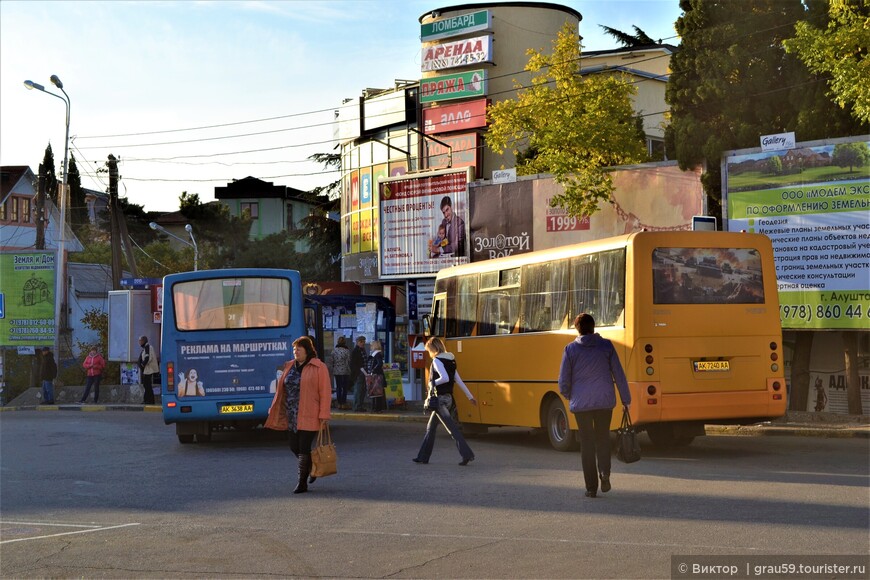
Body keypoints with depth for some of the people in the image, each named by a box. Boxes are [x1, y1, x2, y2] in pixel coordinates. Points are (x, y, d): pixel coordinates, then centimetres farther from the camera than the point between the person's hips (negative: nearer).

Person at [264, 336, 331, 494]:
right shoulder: (290, 366, 12)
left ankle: (302, 483, 3)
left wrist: (324, 415, -16)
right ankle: (313, 468, 34)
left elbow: (325, 392, -10)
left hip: (308, 416, -6)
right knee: (294, 447, 10)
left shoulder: (319, 367, -6)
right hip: (292, 416, 6)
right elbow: (282, 389, 16)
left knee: (303, 449, -5)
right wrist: (275, 410, 12)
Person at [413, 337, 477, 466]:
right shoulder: (450, 361, 11)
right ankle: (423, 456, 23)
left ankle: (467, 454, -17)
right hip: (448, 398, 9)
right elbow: (459, 380, 12)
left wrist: (432, 383, -10)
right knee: (431, 427, 17)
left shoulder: (437, 361, -13)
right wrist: (470, 396, 13)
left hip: (439, 399, -9)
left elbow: (445, 378, -27)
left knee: (452, 428, -11)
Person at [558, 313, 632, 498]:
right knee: (603, 438, 16)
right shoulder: (606, 346, -1)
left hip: (581, 404, 0)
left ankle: (591, 487, 6)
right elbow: (619, 375, 0)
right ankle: (604, 472, -8)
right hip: (605, 401, 1)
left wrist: (569, 396, 21)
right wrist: (626, 400, 7)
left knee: (587, 443, 8)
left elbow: (563, 382, 1)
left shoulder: (570, 349, -2)